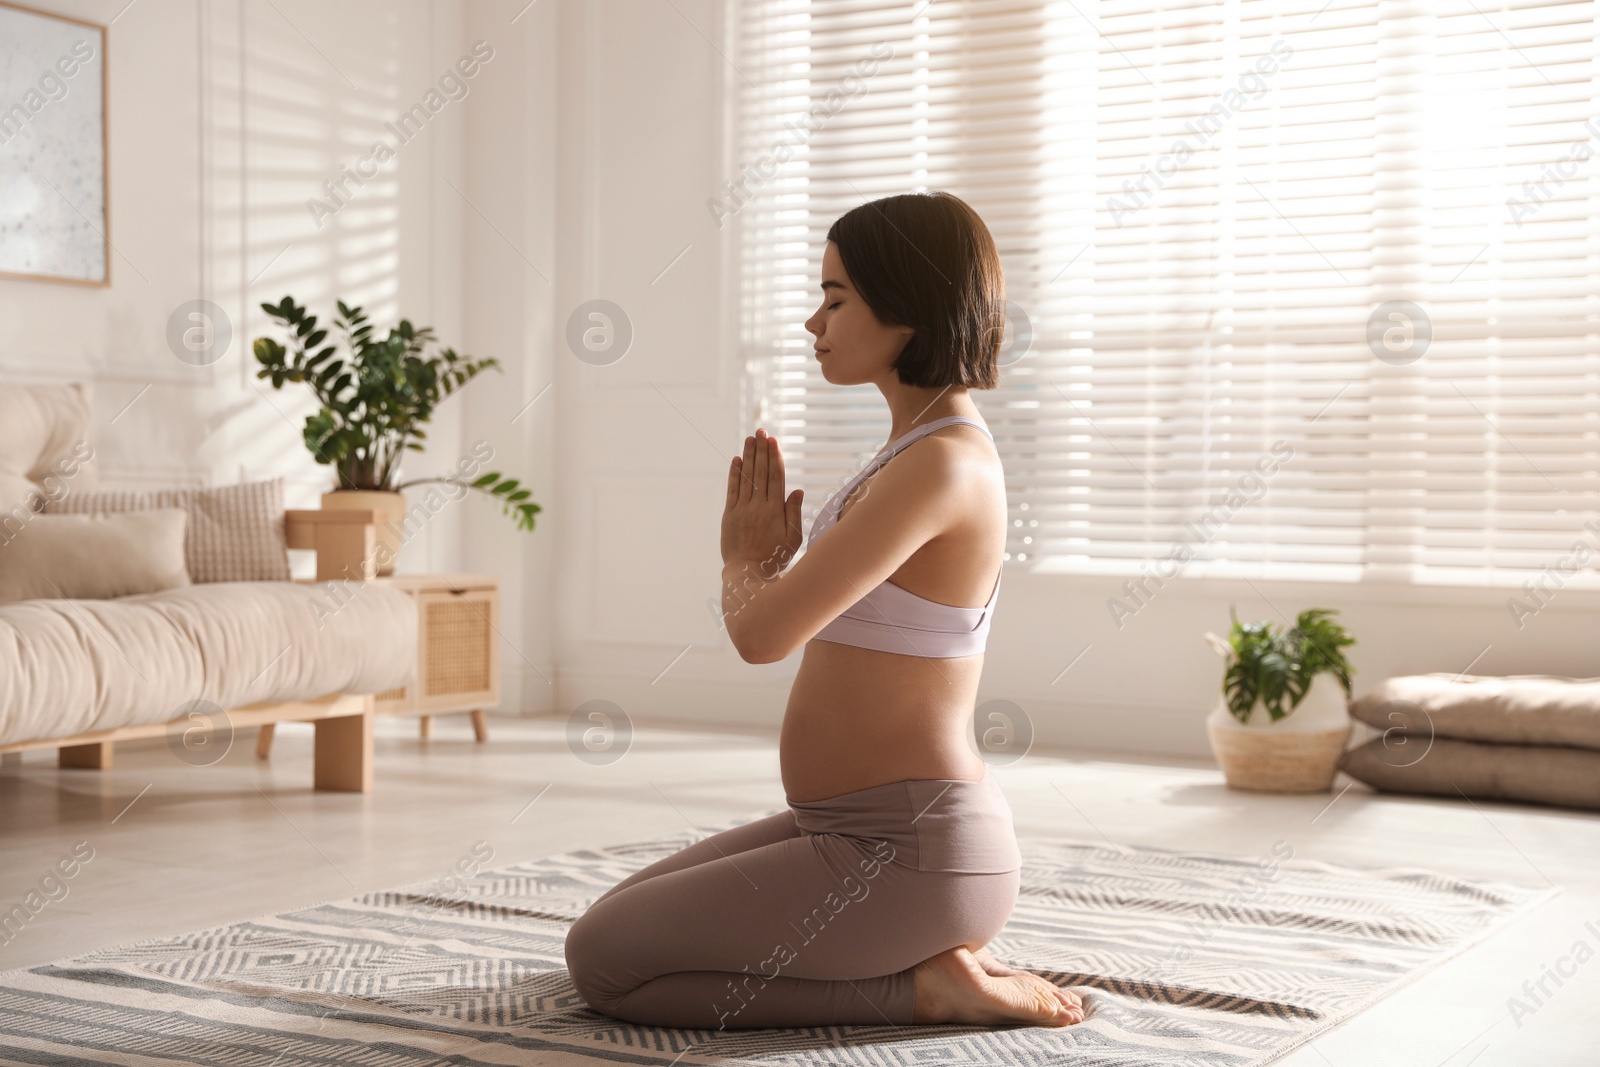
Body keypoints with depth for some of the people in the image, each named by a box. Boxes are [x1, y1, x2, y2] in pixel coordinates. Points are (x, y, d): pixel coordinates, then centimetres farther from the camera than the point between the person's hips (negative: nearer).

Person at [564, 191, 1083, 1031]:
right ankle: (922, 954, 13)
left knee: (601, 960, -3)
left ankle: (919, 989, -3)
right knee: (623, 916, 22)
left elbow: (761, 632, -23)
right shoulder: (925, 448, 11)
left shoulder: (942, 464, -21)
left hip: (913, 858, -10)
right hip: (853, 833, 10)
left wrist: (743, 558, -4)